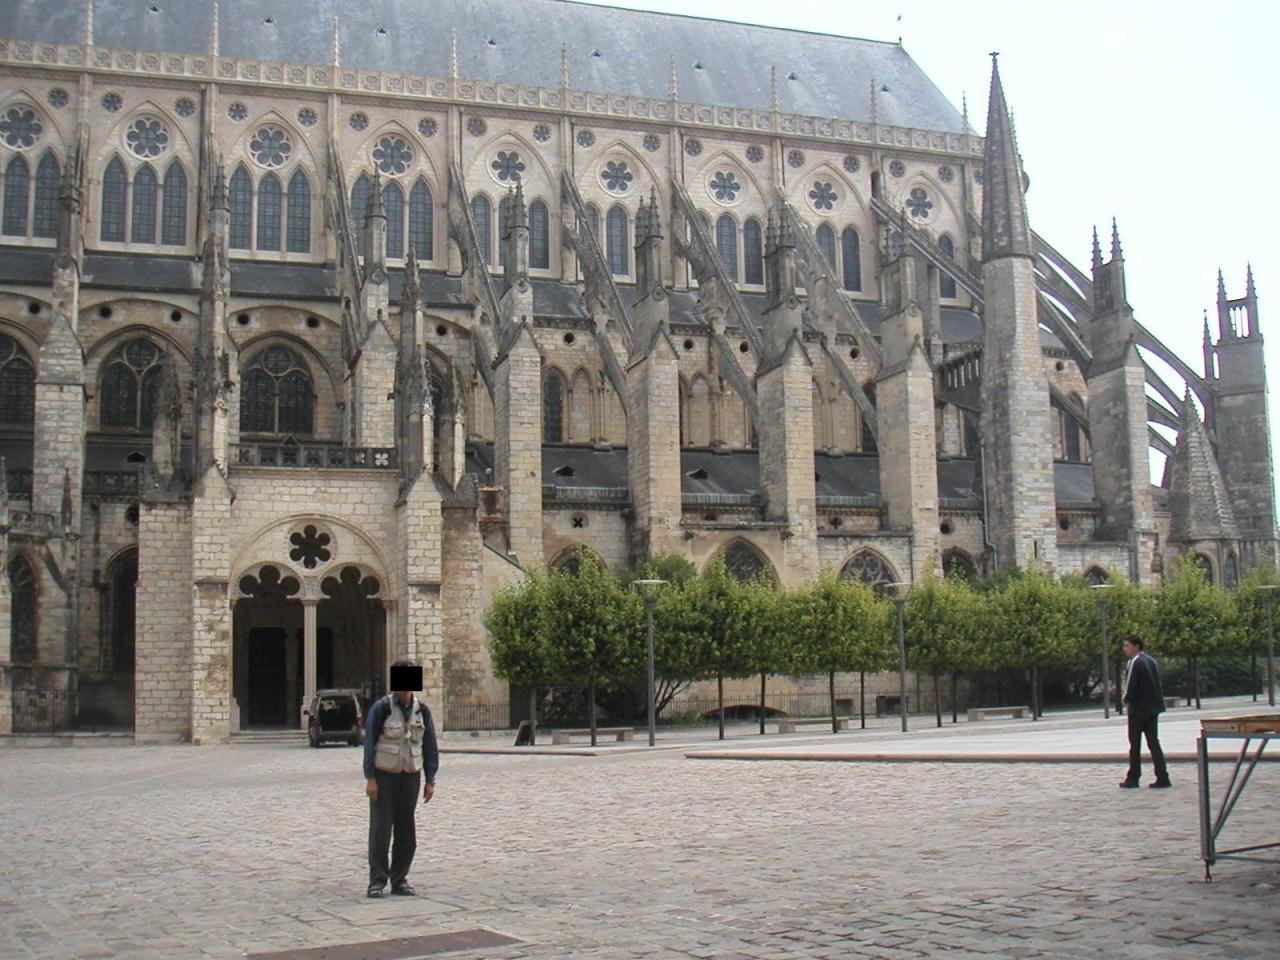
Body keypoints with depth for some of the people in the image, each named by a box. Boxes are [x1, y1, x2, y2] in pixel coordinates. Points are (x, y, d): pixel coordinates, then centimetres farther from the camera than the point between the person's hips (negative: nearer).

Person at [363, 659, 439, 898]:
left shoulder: (422, 710, 6)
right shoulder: (381, 708, -5)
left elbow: (430, 746, 10)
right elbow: (370, 744, -5)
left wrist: (430, 780, 6)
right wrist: (370, 778, -10)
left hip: (411, 777, 3)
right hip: (384, 775, -3)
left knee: (406, 832, 5)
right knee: (380, 829, -3)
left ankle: (399, 880, 15)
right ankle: (377, 880, 4)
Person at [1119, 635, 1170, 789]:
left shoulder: (1135, 663, -16)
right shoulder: (1151, 661, 10)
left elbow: (1131, 687, -21)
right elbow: (1158, 684, 13)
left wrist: (1126, 699, -1)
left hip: (1138, 708, -7)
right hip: (1153, 707, 8)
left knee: (1135, 744, 2)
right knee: (1153, 742, 8)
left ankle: (1133, 778, 8)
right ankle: (1162, 778, 3)